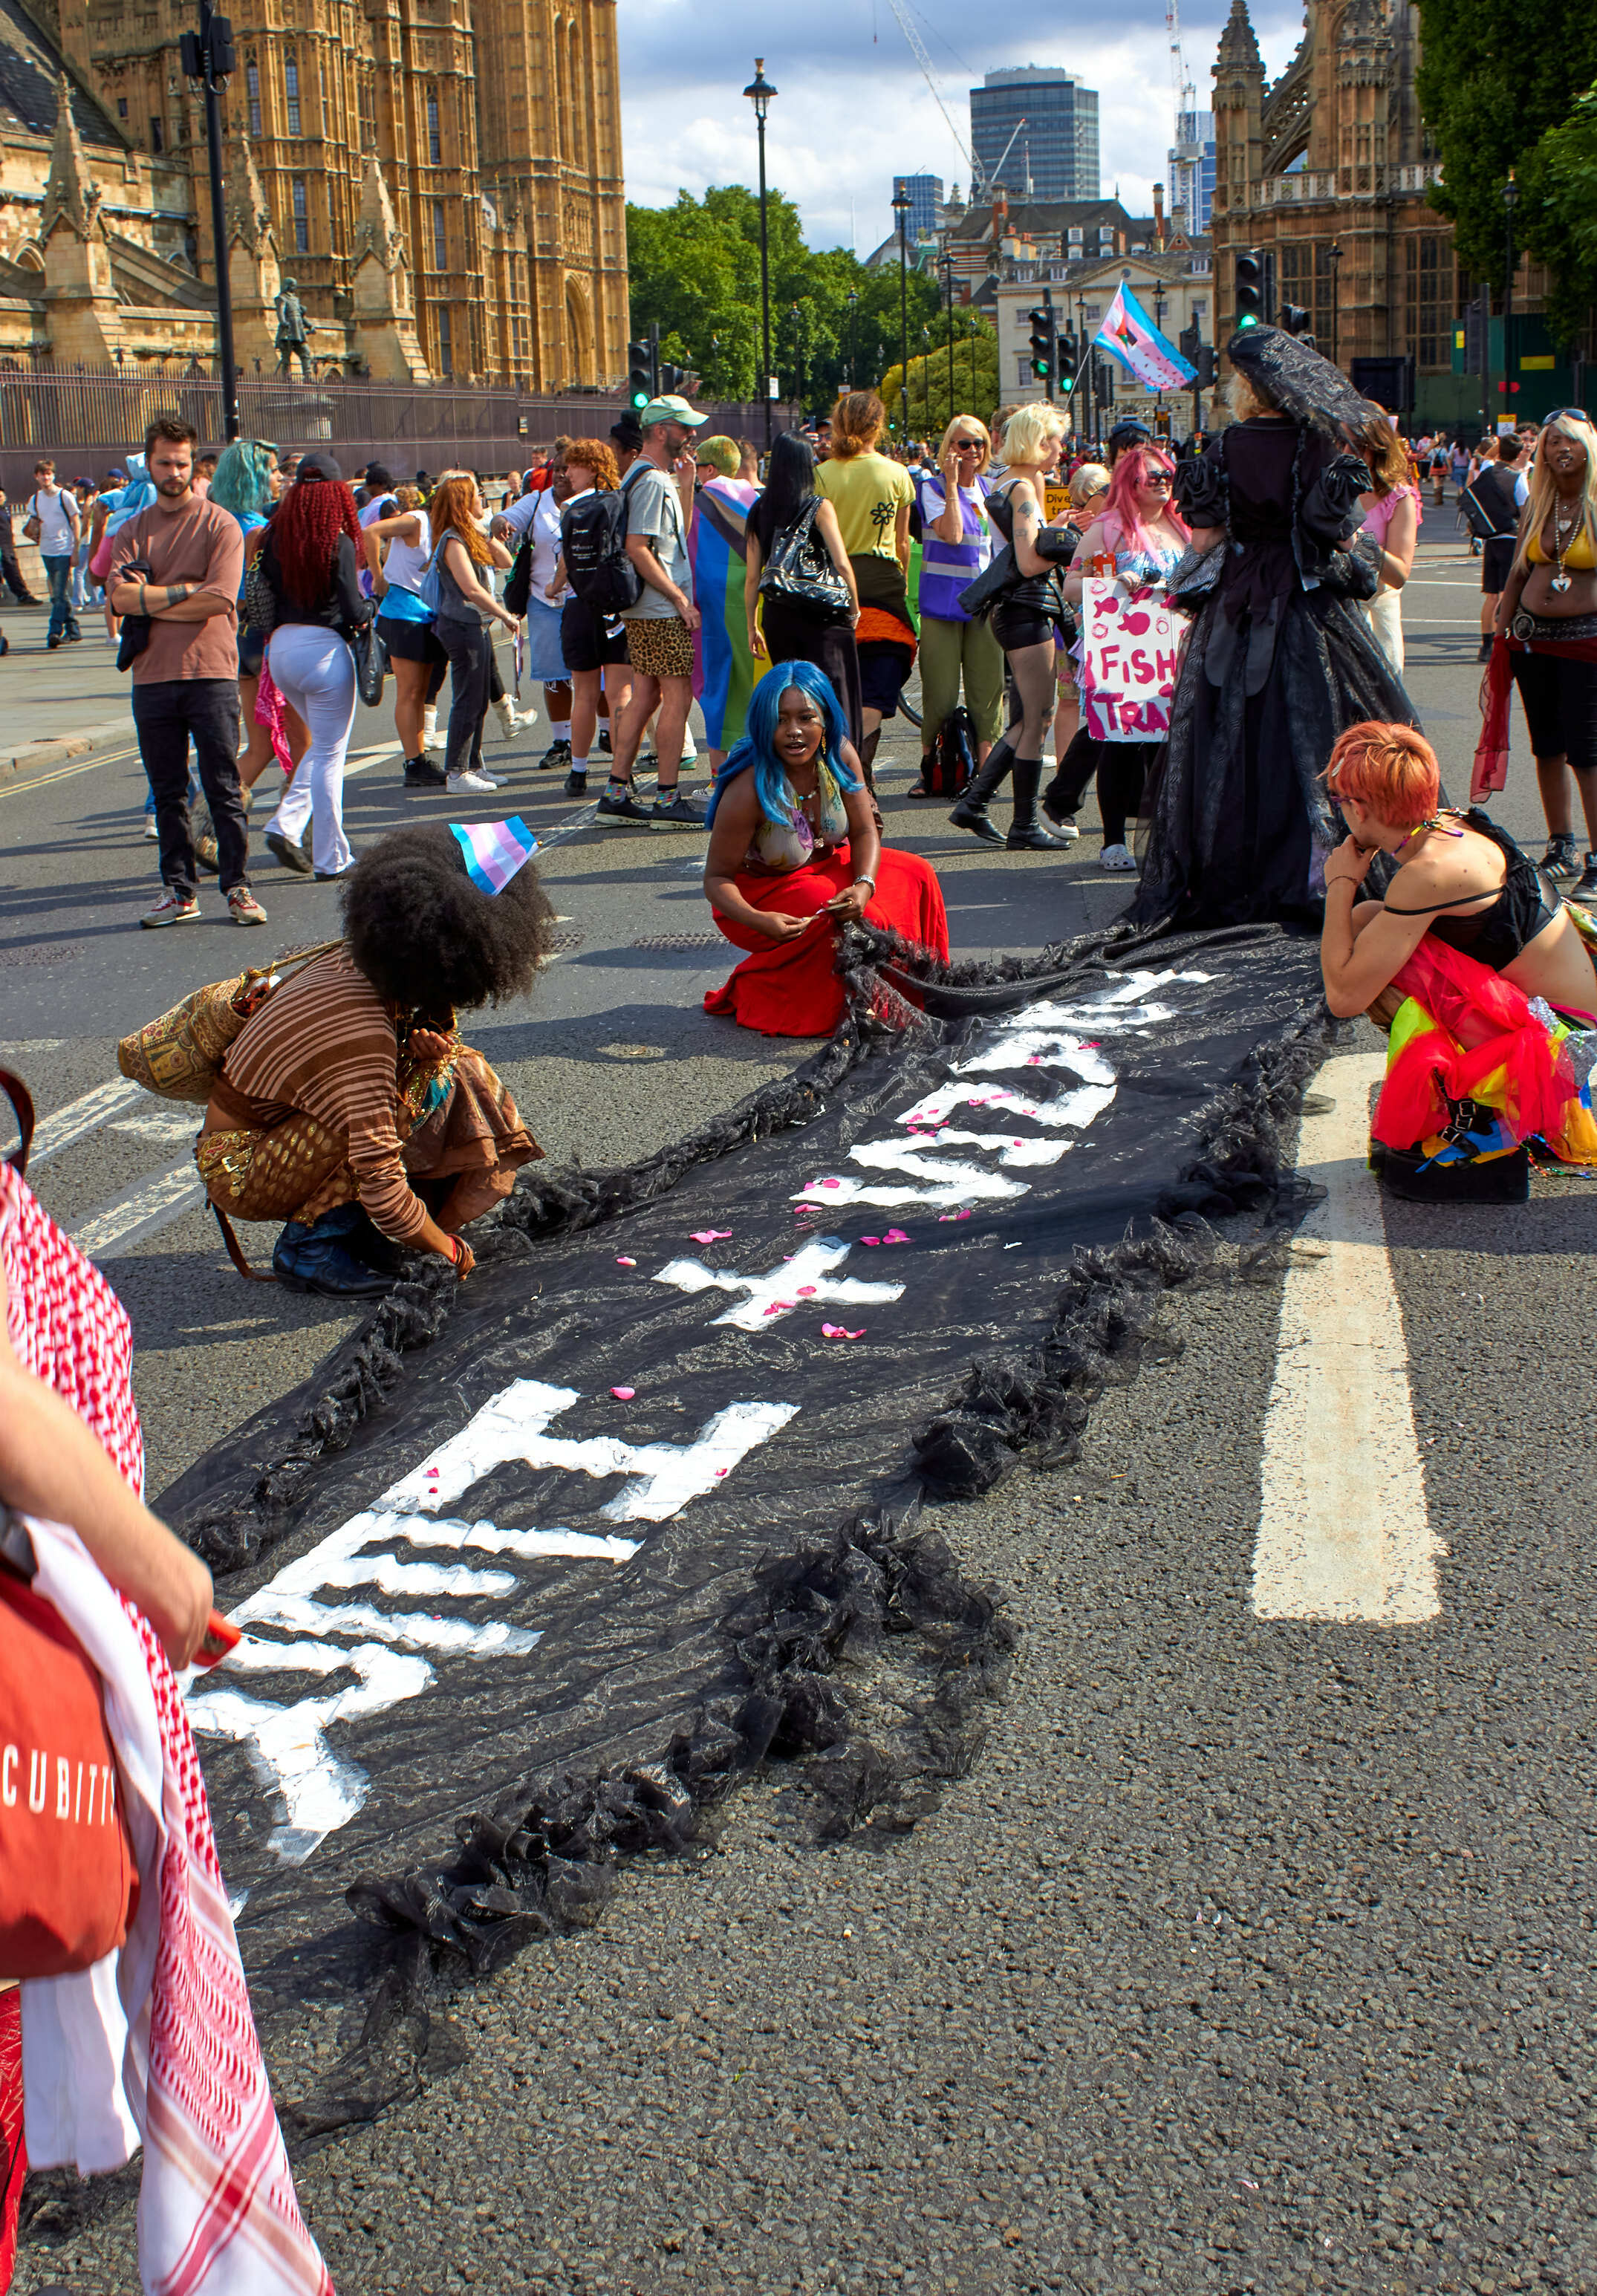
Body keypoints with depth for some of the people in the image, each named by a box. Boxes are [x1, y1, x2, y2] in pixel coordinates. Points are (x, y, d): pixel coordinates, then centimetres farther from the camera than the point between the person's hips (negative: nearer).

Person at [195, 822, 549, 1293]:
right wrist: (449, 1249, -16)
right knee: (419, 1089, -28)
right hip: (240, 1173, -9)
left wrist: (430, 1043, -16)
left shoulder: (357, 960, -9)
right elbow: (385, 1195, -32)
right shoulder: (363, 1042, -34)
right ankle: (308, 1249, -12)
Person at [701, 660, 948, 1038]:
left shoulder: (838, 755, -14)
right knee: (858, 922, -28)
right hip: (762, 892, -6)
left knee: (915, 875, -9)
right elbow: (716, 879, -25)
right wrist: (758, 921, -44)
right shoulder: (749, 790, -31)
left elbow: (865, 832, -6)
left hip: (826, 866, 7)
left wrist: (864, 885, -27)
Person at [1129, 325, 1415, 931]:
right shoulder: (1322, 449, -6)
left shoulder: (1225, 449, -5)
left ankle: (1225, 880, 8)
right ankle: (1310, 874, 0)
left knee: (1229, 745, 6)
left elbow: (1204, 541, -4)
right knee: (1310, 740, 4)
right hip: (1311, 611, 0)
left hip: (1234, 614, 0)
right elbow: (1342, 540, -6)